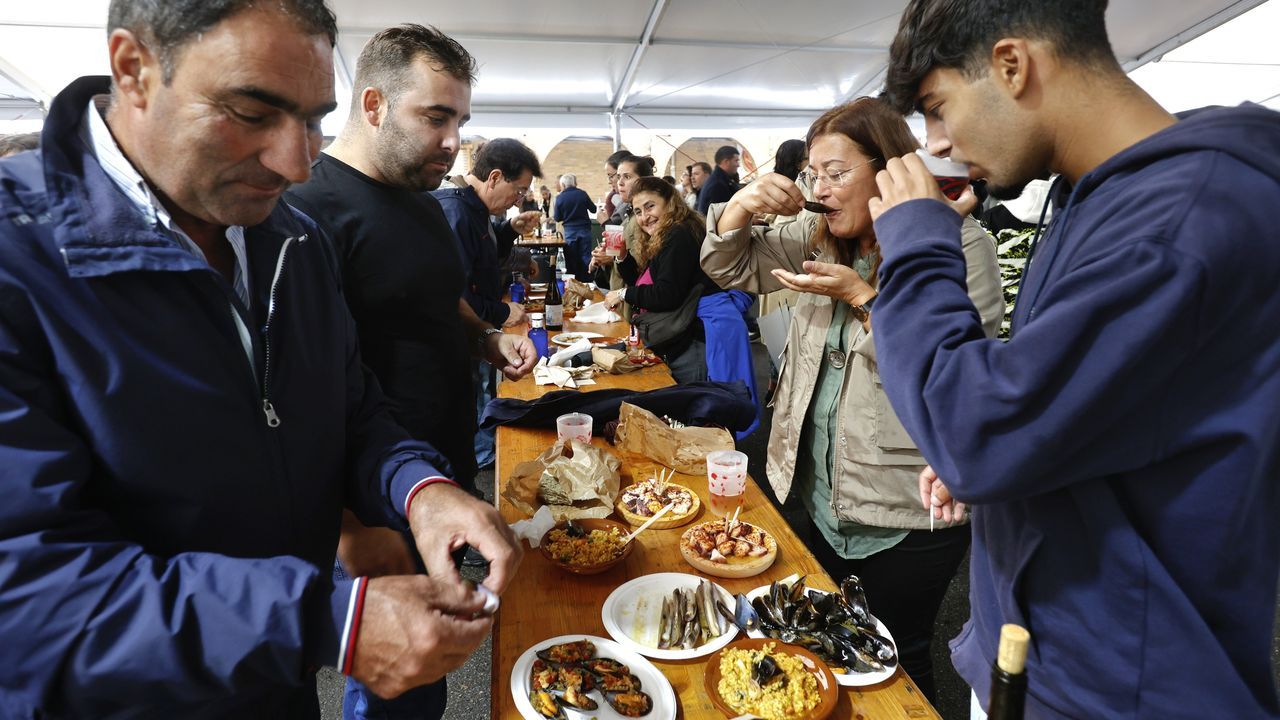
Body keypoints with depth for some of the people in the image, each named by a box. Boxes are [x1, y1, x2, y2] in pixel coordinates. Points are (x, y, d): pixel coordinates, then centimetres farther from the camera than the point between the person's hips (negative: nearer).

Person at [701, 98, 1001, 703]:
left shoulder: (960, 245, -14)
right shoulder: (822, 237, 6)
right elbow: (731, 268, 9)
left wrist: (861, 295, -23)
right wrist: (743, 204, -9)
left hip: (910, 514, -6)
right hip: (825, 499, 7)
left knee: (894, 658, 13)